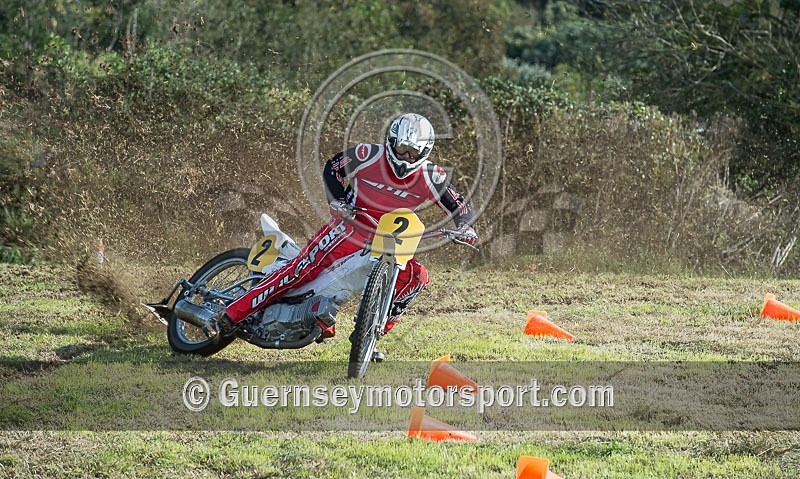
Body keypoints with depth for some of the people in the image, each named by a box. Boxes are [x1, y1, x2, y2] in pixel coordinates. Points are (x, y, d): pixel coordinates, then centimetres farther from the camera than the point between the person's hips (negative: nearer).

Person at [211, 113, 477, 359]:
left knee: (416, 276, -20)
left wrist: (465, 226, -21)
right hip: (350, 226, -3)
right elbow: (332, 168, 1)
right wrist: (337, 200, -13)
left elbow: (458, 204, -1)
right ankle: (231, 314, -19)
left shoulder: (430, 177, -10)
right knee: (300, 270, -18)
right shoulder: (369, 155, -14)